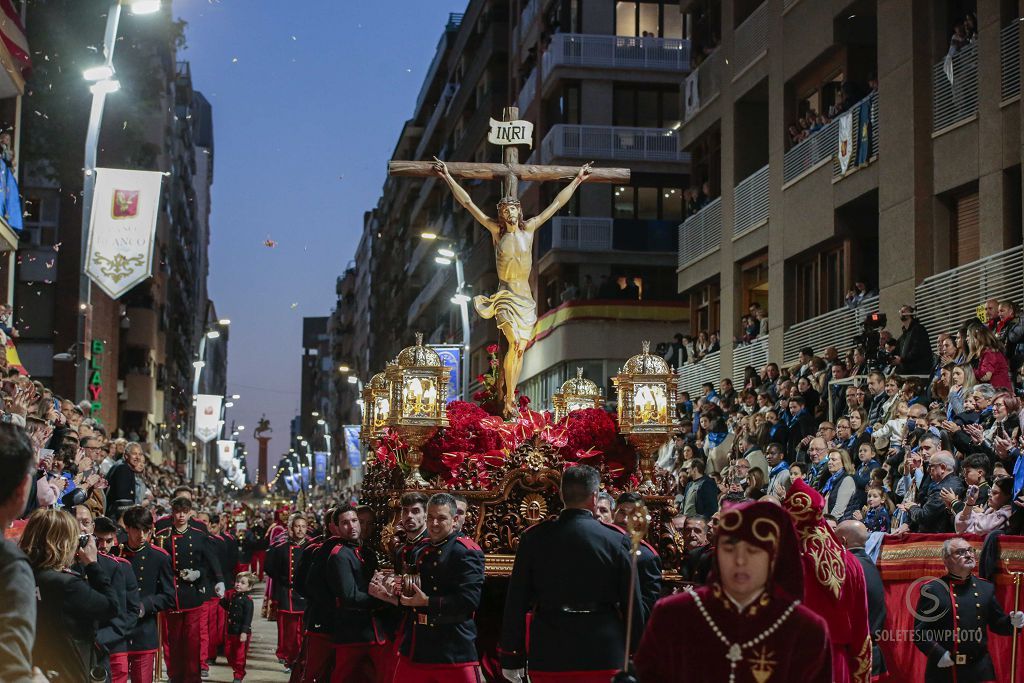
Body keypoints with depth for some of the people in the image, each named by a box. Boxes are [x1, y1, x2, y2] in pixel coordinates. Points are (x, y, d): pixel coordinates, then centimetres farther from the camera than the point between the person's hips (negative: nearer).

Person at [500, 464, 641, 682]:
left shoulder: (533, 538, 0)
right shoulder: (616, 541, -3)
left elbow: (516, 601, 1)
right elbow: (633, 605, -1)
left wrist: (511, 660, 7)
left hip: (547, 658, 1)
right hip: (603, 657, -1)